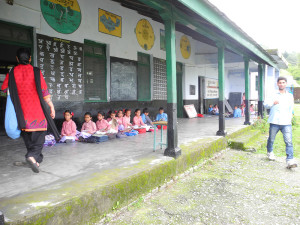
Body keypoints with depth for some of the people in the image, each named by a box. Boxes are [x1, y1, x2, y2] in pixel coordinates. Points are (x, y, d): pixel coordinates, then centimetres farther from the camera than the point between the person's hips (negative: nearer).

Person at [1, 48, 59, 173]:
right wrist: (52, 106, -2)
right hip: (36, 108, -3)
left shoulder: (12, 73, 2)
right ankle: (33, 155, -19)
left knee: (27, 134, 14)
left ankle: (37, 159, 22)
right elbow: (44, 91, -8)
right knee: (40, 132, 3)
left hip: (21, 110, 3)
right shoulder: (36, 71, -6)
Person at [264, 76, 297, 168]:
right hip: (274, 122, -1)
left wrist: (290, 116, 18)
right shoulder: (273, 95, 4)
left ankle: (290, 160, -13)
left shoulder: (290, 96, 14)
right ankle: (270, 152, 38)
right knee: (271, 139, 11)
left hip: (286, 123, 2)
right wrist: (273, 103, -25)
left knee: (289, 141, -12)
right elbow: (265, 104, -8)